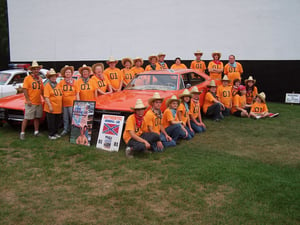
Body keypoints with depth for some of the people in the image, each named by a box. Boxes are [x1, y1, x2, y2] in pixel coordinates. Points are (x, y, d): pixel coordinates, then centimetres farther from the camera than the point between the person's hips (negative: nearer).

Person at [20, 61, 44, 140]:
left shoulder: (40, 79, 11)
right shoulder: (27, 78, -6)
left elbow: (42, 90, 17)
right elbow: (25, 89, -11)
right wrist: (28, 100, -16)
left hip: (38, 102, 6)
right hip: (30, 103, -5)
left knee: (37, 117, 11)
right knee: (26, 118, -3)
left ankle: (36, 132, 21)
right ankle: (22, 133, 5)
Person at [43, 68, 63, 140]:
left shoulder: (58, 85, 12)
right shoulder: (47, 85, -6)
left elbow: (61, 95, 17)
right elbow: (46, 97, -13)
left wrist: (61, 105, 11)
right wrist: (50, 106, -19)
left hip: (58, 108, 6)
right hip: (51, 109, -6)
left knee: (57, 122, 14)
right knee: (51, 122, 2)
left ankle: (56, 133, 28)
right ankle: (51, 135, 13)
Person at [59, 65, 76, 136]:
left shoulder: (74, 82, 3)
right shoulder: (61, 82, 8)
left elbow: (77, 92, 2)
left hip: (72, 102, -2)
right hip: (64, 102, 2)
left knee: (72, 116, -2)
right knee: (65, 117, 10)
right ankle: (66, 129, 21)